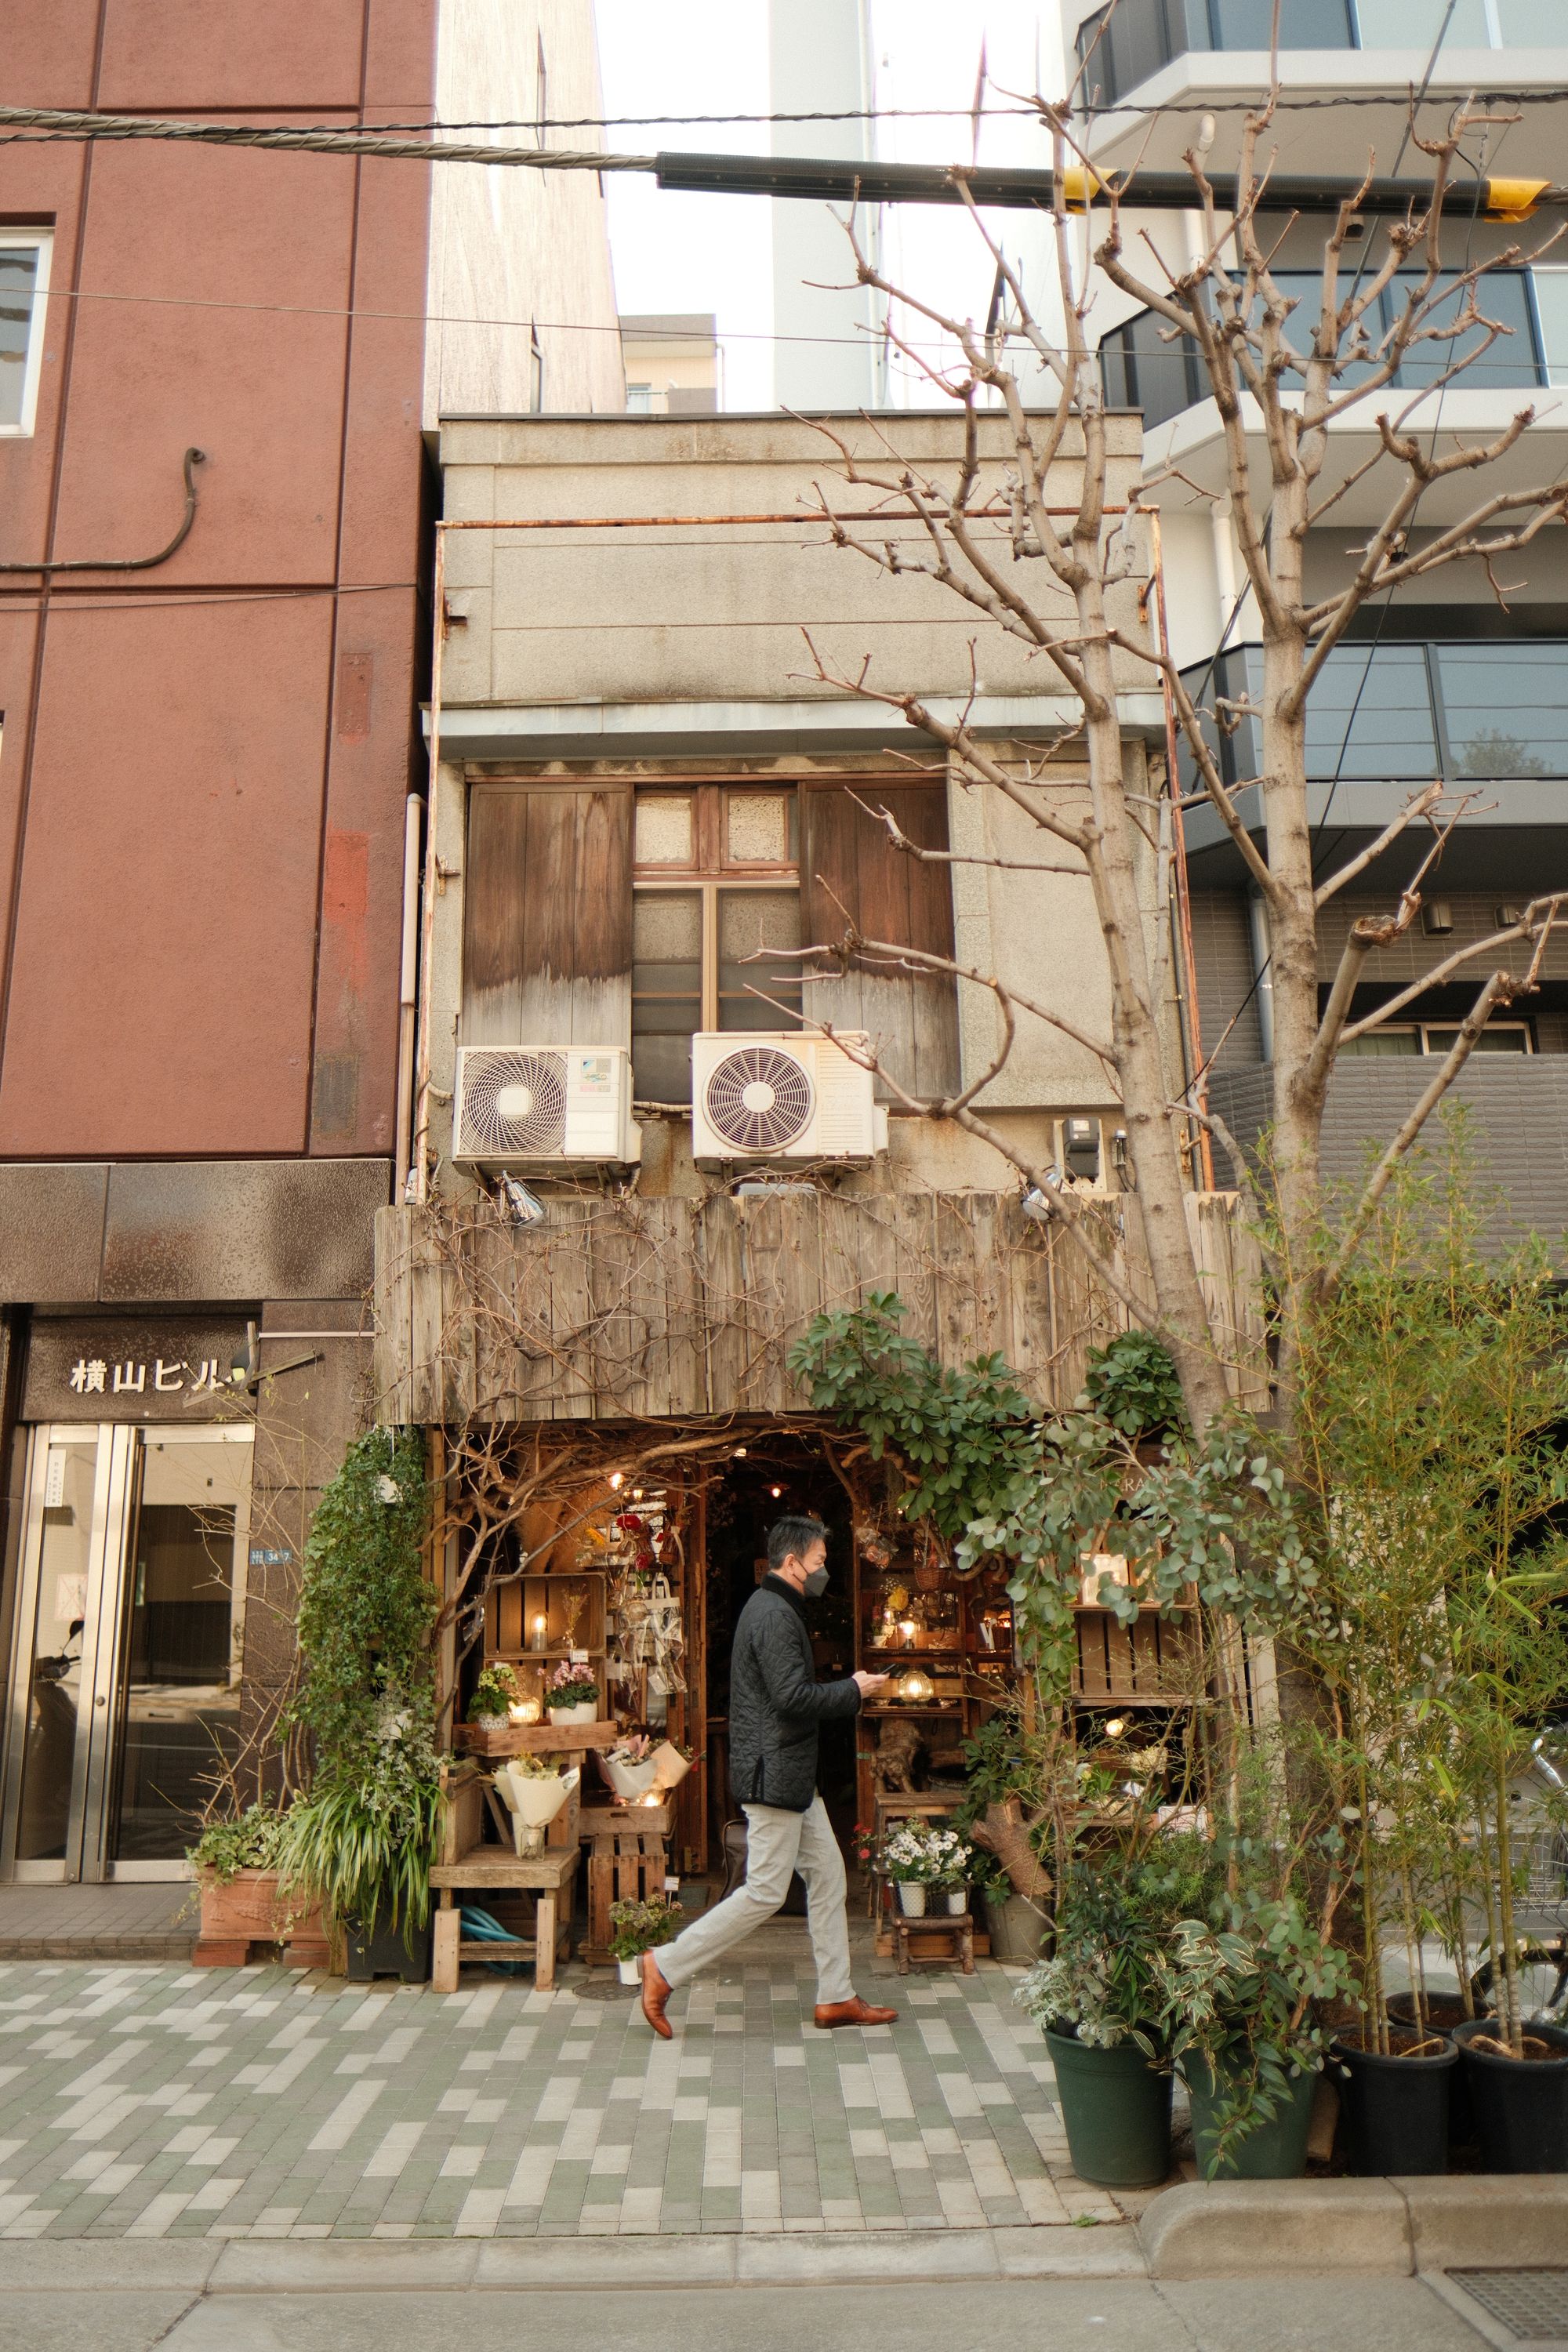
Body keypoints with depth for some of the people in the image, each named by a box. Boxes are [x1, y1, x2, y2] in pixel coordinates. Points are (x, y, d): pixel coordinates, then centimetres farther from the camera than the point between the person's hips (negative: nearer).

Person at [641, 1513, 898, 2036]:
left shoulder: (772, 1609, 15)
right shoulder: (774, 1615, -18)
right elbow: (793, 1696, -25)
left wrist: (844, 1694, 11)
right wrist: (853, 1690, -13)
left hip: (790, 1774, 11)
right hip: (773, 1773, -11)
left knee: (826, 1874, 13)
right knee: (766, 1891, -4)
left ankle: (836, 1998, 20)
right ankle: (666, 1968, 4)